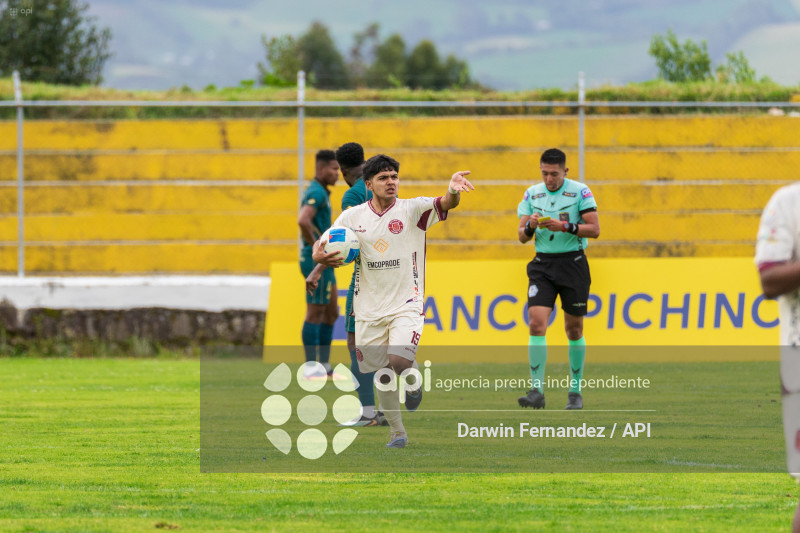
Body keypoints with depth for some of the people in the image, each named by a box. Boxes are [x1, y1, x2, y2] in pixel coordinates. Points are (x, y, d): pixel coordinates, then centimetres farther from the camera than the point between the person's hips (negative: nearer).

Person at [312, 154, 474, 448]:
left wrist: (453, 192, -48)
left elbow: (443, 204, -24)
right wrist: (319, 256, -16)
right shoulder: (352, 217, 1)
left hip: (406, 305, -3)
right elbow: (323, 246, 8)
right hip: (369, 310, 3)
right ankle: (397, 432, 27)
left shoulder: (413, 210, -7)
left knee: (399, 361, -24)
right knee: (384, 377, 8)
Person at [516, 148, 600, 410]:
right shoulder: (532, 194, 6)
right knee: (536, 322, -13)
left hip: (573, 263, -2)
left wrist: (565, 226, -22)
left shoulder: (580, 192, -4)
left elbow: (594, 229, -9)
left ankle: (575, 391, 18)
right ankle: (536, 391, -15)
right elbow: (522, 236, 8)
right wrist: (530, 226, -15)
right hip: (542, 265, 2)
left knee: (574, 329, 5)